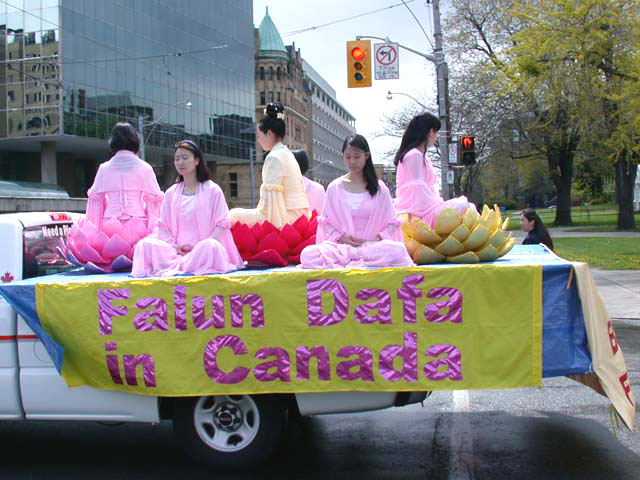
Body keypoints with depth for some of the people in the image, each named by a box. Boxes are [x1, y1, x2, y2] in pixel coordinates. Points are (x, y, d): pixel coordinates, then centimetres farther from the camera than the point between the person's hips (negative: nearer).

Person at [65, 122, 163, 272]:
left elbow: (95, 198, 11)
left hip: (110, 224, 2)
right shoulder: (145, 168, 3)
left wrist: (93, 229, 18)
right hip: (137, 223, -2)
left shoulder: (104, 169, 9)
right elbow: (154, 199, 2)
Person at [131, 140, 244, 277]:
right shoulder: (171, 193, 17)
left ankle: (173, 266, -31)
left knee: (211, 246, -38)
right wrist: (174, 246, -8)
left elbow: (222, 225, 0)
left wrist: (200, 246, -14)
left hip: (203, 249, -3)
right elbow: (163, 227, 13)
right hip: (176, 249, 3)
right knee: (144, 244, -22)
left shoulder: (212, 190, 6)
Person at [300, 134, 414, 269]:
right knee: (307, 254, -32)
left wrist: (375, 239, -8)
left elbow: (392, 223, 9)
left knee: (397, 250, -37)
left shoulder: (380, 188, 9)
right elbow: (326, 222, 11)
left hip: (372, 245, 0)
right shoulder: (334, 188, 10)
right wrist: (341, 238, -7)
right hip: (341, 245, 1)